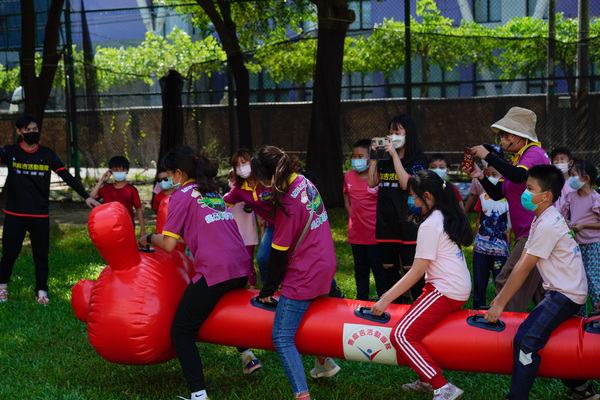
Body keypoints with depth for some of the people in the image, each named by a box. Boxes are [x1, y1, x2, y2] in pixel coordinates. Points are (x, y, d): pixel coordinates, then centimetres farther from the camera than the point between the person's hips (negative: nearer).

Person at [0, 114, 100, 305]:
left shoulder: (47, 154, 5)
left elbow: (66, 176, 2)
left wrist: (86, 196, -3)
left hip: (40, 215, 1)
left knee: (41, 254, 4)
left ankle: (41, 291, 14)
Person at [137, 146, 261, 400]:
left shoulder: (182, 196, 0)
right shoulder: (212, 192, 22)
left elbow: (169, 244, -3)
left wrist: (149, 239, 15)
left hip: (215, 271, -8)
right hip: (242, 267, 8)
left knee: (181, 331, 1)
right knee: (221, 305, 38)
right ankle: (247, 355, 36)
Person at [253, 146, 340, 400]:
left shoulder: (287, 203, -22)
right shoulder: (304, 182, 2)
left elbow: (279, 252, -14)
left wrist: (268, 290, -4)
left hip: (304, 276, -9)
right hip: (325, 266, 9)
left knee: (282, 338, -7)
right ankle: (324, 362, 46)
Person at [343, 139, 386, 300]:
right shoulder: (348, 176, 7)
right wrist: (352, 216, 12)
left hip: (375, 234, -6)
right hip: (356, 234, 6)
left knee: (378, 268, 2)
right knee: (360, 268, 17)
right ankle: (362, 300, 29)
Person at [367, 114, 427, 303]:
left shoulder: (417, 159, -4)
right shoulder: (384, 158, 11)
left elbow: (406, 184, -18)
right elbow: (371, 182, 4)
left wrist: (395, 155, -16)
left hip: (406, 221, -6)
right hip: (385, 220, 6)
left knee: (410, 267, -5)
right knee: (389, 267, 12)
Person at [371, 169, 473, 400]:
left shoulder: (430, 225, -14)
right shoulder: (449, 217, 14)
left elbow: (417, 272, -15)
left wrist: (386, 299, -10)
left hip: (446, 291, -10)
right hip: (461, 289, 10)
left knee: (401, 335, -15)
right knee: (410, 321, 20)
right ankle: (426, 381, 18)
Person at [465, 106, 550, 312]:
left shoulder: (535, 153, -11)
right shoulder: (517, 159, 19)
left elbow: (518, 176, -32)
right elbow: (497, 194, 18)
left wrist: (487, 156, -26)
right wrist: (480, 176, 1)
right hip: (526, 233, 10)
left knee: (508, 282, -13)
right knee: (537, 288, 15)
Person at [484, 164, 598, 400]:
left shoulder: (547, 225, -21)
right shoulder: (543, 219, 10)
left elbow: (524, 268, -20)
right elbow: (522, 261, 11)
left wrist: (500, 304, -15)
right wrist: (501, 295, 10)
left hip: (566, 295, -11)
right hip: (561, 292, 11)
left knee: (526, 341, -18)